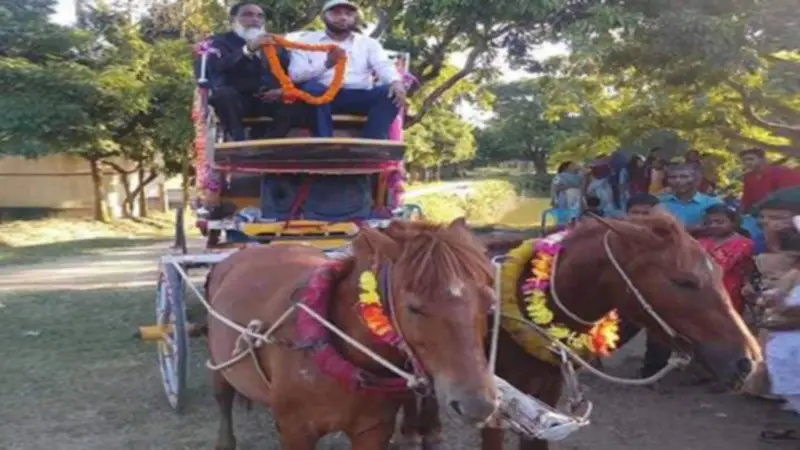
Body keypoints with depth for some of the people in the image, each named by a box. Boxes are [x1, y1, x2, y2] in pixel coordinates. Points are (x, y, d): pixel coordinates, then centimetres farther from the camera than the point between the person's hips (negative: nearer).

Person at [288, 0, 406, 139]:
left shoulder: (368, 43, 19)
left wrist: (396, 82, -25)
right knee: (312, 87, -34)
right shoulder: (307, 40, 14)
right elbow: (294, 74, 0)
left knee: (390, 92, -24)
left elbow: (384, 66, 0)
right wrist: (327, 64, -18)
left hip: (359, 96, 2)